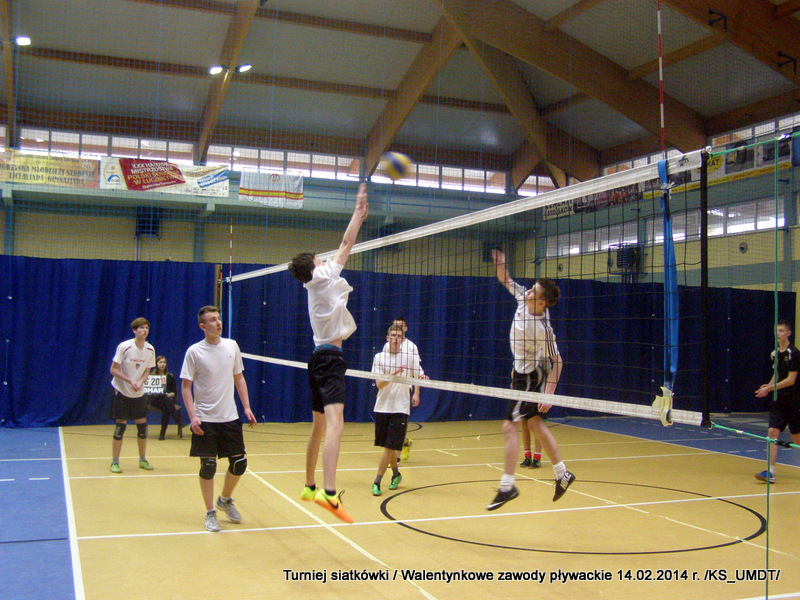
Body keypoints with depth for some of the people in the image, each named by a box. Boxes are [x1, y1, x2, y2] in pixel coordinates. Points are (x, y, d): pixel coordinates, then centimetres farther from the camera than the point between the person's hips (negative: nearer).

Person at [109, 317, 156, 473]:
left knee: (142, 425, 4)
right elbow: (114, 370, -12)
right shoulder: (124, 347, -15)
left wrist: (140, 382, -14)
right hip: (122, 392, -4)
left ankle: (142, 459, 19)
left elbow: (146, 370, 6)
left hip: (139, 393, 4)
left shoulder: (150, 350, -2)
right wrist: (130, 381, -24)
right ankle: (115, 462, 6)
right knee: (121, 425, -5)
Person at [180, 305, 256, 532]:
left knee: (239, 463, 5)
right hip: (205, 420, -4)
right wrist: (192, 416, -15)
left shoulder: (232, 346, 4)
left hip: (230, 418, 4)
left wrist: (247, 407, 4)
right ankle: (210, 513, 17)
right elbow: (186, 386, -5)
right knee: (208, 467, 0)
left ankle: (225, 499, 31)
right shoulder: (194, 352, -7)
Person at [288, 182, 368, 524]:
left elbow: (343, 249, 25)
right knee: (335, 423, -24)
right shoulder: (322, 278, -5)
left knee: (319, 427, 18)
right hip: (329, 358, -10)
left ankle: (309, 487, 29)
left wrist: (360, 216, 28)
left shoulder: (319, 284, 17)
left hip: (321, 356, 10)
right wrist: (358, 212, 6)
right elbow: (346, 245, -3)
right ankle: (329, 492, -38)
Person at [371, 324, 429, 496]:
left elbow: (420, 376, 10)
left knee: (390, 447, -8)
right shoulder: (379, 357, 2)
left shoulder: (410, 357, 1)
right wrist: (393, 374, -24)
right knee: (388, 447, 11)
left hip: (400, 409, -2)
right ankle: (396, 474, 34)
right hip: (382, 407, 2)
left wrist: (422, 378, -15)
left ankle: (377, 482, 1)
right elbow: (379, 384, -7)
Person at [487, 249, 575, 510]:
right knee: (535, 424, 16)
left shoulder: (542, 329, -29)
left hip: (531, 376, -9)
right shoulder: (524, 298, -9)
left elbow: (557, 362, -23)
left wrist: (548, 394, -25)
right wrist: (500, 264, -12)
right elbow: (506, 281, 8)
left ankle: (507, 486, -3)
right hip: (522, 371, 9)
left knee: (510, 426, -9)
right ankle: (562, 474, 26)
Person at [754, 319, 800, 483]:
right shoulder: (774, 354, 9)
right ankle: (770, 471, -11)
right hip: (779, 400, 6)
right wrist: (769, 386, 4)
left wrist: (769, 388, -18)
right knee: (772, 432, -8)